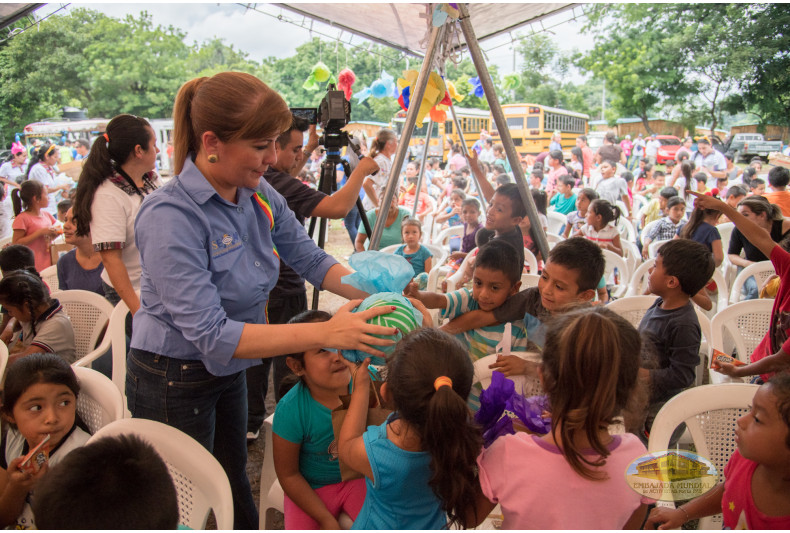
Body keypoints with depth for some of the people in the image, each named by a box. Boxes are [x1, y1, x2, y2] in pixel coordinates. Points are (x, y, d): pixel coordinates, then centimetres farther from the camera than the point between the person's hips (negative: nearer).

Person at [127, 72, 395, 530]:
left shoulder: (259, 196, -8)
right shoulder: (170, 216, -30)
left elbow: (310, 259, 2)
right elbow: (211, 335, -34)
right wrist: (326, 333, -39)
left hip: (229, 372, 6)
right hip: (174, 383, -6)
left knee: (235, 492, 27)